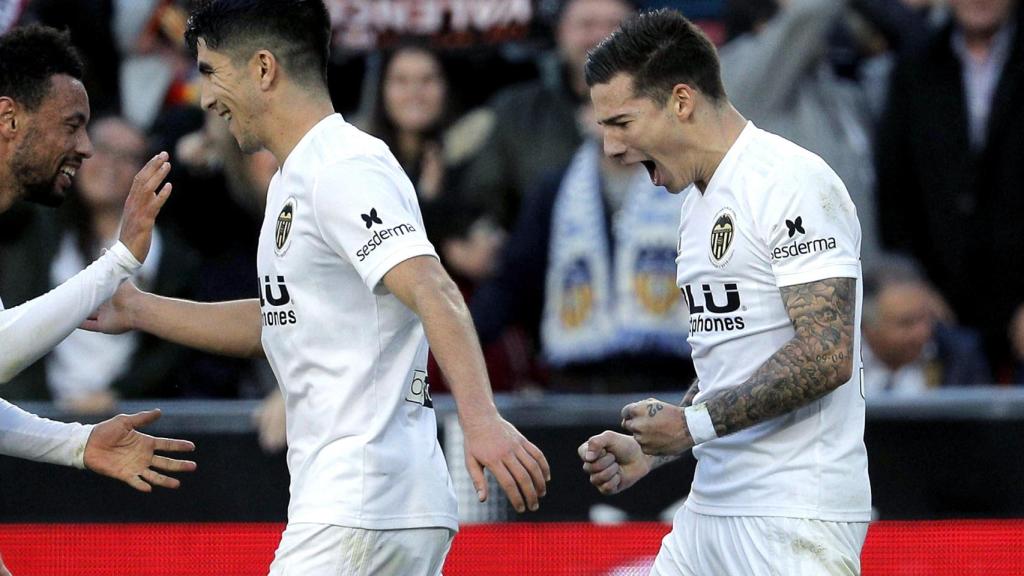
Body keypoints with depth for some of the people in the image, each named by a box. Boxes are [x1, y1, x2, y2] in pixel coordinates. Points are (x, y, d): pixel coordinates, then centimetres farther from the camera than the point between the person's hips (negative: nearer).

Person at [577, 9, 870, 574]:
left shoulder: (791, 184, -13)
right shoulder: (698, 201, 19)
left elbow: (826, 357, -20)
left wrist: (695, 423, -16)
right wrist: (648, 451, 13)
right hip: (711, 507, 9)